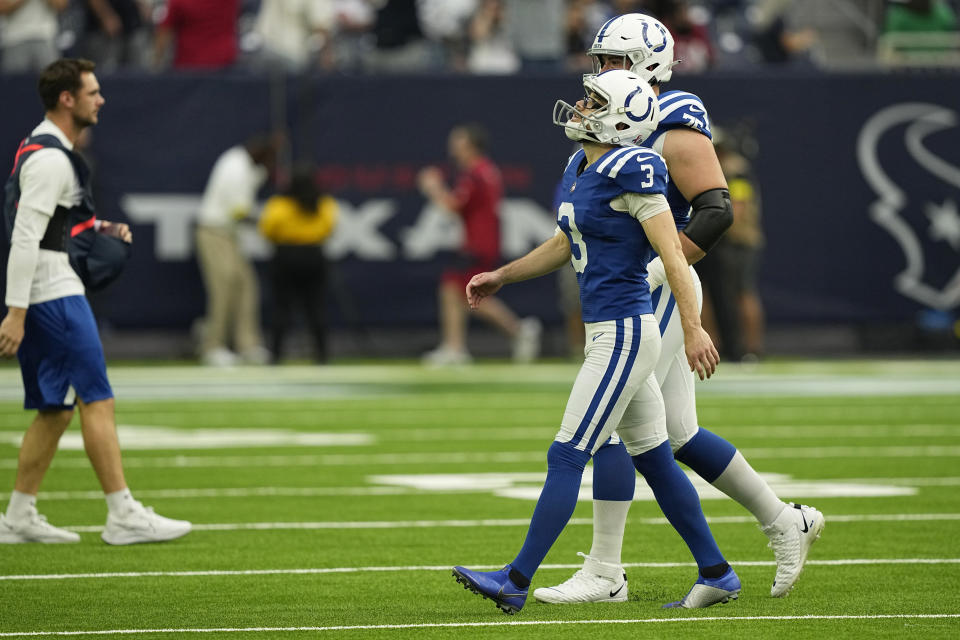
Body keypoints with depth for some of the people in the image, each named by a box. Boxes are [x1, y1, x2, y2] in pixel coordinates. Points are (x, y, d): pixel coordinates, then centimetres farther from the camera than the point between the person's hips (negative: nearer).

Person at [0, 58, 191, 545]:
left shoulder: (40, 149, 16)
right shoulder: (51, 159, -16)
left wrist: (103, 229, 13)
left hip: (45, 297, 10)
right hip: (54, 297, -10)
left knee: (55, 410, 12)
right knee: (97, 400, -8)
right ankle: (122, 516, -7)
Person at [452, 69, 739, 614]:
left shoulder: (631, 172, -16)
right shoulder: (582, 168, 12)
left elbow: (673, 253, -19)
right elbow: (564, 246, 27)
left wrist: (694, 329, -23)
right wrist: (502, 277, 30)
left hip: (624, 332, -10)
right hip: (608, 330, 10)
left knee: (567, 457, -7)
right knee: (655, 461, 13)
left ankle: (517, 580, -4)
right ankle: (716, 574, 20)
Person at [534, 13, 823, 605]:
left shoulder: (676, 132, -12)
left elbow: (716, 210, -21)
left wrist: (652, 272, -25)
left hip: (658, 293, -9)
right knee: (679, 435, 12)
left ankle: (604, 573, -6)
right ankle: (785, 522, 22)